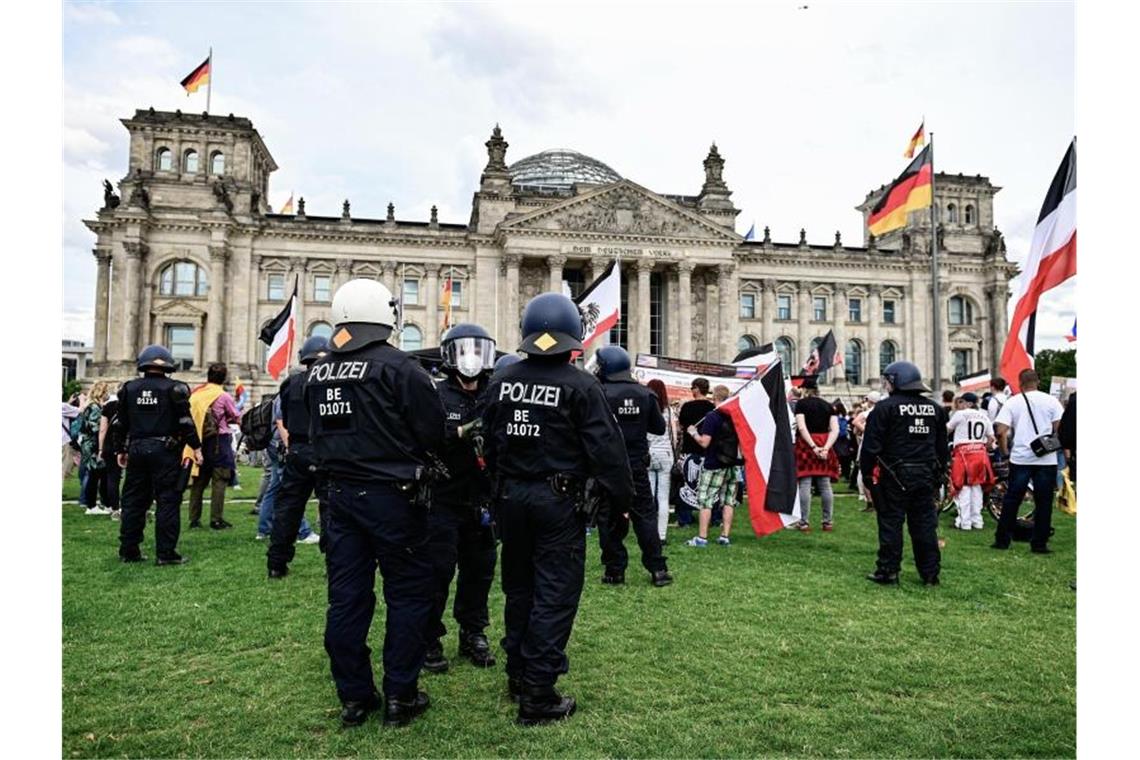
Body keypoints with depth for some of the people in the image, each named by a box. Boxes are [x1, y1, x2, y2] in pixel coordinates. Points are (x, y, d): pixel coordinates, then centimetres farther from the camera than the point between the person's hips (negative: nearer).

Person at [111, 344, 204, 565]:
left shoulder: (129, 388, 8)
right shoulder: (174, 389, -6)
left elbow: (120, 423, 11)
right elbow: (185, 422, -9)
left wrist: (120, 450, 19)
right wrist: (196, 447, -2)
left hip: (136, 449, 5)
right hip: (164, 450, -5)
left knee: (133, 501, 13)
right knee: (167, 501, -1)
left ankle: (128, 551, 18)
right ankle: (165, 553, -1)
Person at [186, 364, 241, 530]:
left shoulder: (195, 394, 4)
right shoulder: (224, 396, -9)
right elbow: (237, 418, 1)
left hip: (200, 441, 5)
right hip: (219, 440, -5)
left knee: (199, 480, 12)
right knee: (219, 480, 0)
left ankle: (194, 519, 16)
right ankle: (216, 519, -1)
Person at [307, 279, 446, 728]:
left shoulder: (318, 372, 8)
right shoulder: (397, 366, -14)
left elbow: (316, 435, 16)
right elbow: (433, 433, -13)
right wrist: (413, 459, 7)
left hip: (338, 494, 7)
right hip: (390, 495, -6)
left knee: (346, 595, 11)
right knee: (408, 592, 6)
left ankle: (353, 696, 22)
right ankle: (400, 697, 13)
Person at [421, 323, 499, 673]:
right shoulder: (435, 394, -6)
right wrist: (461, 433, -29)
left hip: (480, 501, 5)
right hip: (443, 500, -4)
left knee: (479, 569, 12)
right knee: (438, 570, 0)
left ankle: (473, 634, 28)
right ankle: (429, 641, 15)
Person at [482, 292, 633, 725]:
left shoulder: (501, 383, 4)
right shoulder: (580, 386, -13)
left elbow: (490, 443, 11)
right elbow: (605, 450, -14)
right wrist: (622, 500, -4)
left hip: (511, 496, 6)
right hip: (558, 499, -6)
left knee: (519, 587, 19)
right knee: (554, 595, 2)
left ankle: (518, 676, 33)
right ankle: (538, 697, 7)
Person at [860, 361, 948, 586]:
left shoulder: (885, 407, -9)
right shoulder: (935, 409, 10)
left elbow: (872, 445, -11)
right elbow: (942, 446, 16)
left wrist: (866, 472, -3)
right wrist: (938, 472, 23)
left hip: (895, 475, -5)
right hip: (926, 474, 5)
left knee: (891, 522, 1)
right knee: (924, 523, 11)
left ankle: (888, 572, 6)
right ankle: (930, 573, 16)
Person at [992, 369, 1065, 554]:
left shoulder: (1012, 402, 1)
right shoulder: (1051, 401, 1)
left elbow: (1001, 431, -7)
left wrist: (1005, 451, 6)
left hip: (1020, 458, 0)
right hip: (1046, 458, 0)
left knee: (1011, 500, 8)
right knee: (1043, 502, 7)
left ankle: (1002, 540, 11)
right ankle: (1039, 544, 9)